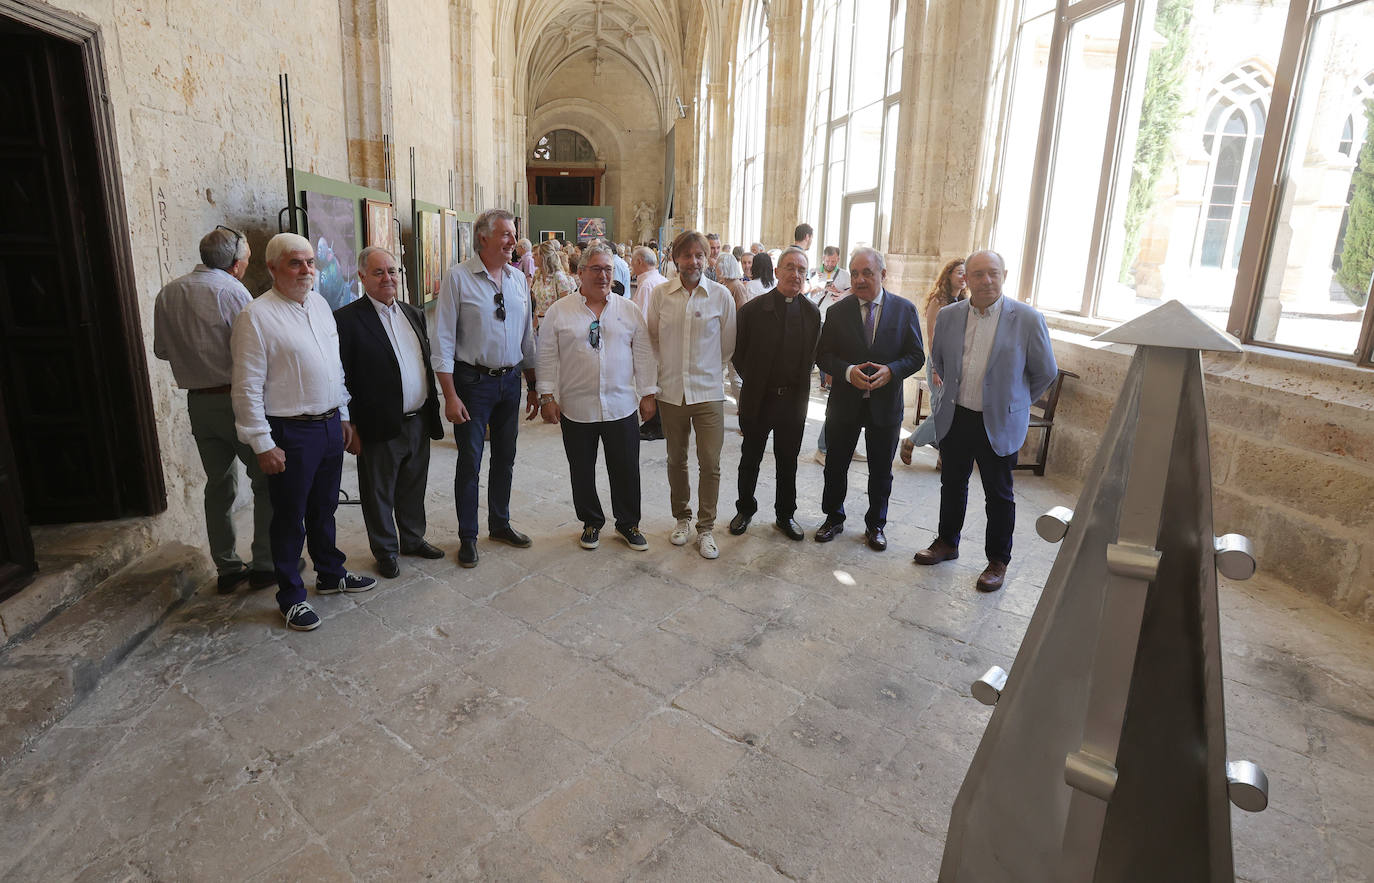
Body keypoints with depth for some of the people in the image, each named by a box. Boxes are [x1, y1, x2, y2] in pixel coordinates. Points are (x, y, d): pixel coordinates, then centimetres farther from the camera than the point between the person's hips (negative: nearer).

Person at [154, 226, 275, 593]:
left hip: (198, 401, 7)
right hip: (237, 400, -6)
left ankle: (226, 568, 21)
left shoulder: (168, 293, 6)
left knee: (219, 484, 15)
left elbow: (162, 349, 14)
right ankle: (264, 564, 7)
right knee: (266, 481, 5)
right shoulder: (230, 290, -15)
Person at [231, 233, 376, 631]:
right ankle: (291, 595, 21)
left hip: (330, 424, 7)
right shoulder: (257, 315, -13)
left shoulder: (319, 304, 9)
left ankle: (331, 573, 37)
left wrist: (343, 416, 16)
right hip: (291, 433, -6)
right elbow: (247, 388, -14)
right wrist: (263, 444, -15)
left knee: (324, 508, 20)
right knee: (290, 517, 6)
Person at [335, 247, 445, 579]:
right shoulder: (347, 319, -10)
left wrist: (432, 410, 13)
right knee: (379, 495, 11)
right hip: (381, 428, -6)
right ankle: (386, 551, 27)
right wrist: (350, 427, -12)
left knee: (413, 489, 20)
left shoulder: (414, 314, 10)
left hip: (419, 423, 6)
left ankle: (412, 539, 38)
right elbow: (341, 378, -11)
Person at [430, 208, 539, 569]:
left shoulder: (517, 278, 6)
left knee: (505, 457, 15)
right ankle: (467, 536, 21)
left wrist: (533, 387, 12)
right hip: (473, 380, -5)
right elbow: (442, 339, -11)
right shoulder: (458, 276, -10)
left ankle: (500, 524, 34)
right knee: (470, 461, 4)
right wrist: (450, 396, -16)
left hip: (510, 380, 5)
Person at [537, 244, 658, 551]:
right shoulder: (559, 312, 2)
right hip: (576, 408, 0)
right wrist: (547, 396, -3)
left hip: (622, 407, 1)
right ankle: (591, 522, 30)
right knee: (582, 471, 11)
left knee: (626, 469, 8)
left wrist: (648, 394, 3)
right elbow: (547, 357, 2)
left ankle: (628, 523, 27)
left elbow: (643, 355, 7)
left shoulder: (630, 310, 6)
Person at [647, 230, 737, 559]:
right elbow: (652, 339, 12)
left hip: (708, 391, -1)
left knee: (710, 463, -2)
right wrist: (668, 367, 12)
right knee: (676, 460, 13)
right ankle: (682, 518, 32)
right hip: (671, 391, 2)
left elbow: (728, 345, 8)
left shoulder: (721, 295, -3)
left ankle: (706, 528, 14)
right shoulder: (661, 294, 0)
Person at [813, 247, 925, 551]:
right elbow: (823, 355, -2)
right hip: (844, 403, 1)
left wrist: (891, 370, -20)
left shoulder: (905, 309, -2)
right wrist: (848, 371, -20)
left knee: (881, 471, 12)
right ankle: (833, 519, 33)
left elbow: (916, 355, -1)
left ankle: (875, 525, 31)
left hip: (885, 404, 0)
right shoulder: (837, 312, -1)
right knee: (836, 466, 12)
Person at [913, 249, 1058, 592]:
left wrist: (1014, 401, 7)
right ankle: (947, 542, 37)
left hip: (999, 423, -3)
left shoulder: (1028, 319, -12)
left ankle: (998, 561, 25)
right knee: (952, 484, 17)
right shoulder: (949, 315, -1)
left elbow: (1046, 372, 0)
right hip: (954, 418, 4)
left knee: (999, 495, 9)